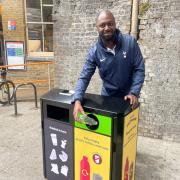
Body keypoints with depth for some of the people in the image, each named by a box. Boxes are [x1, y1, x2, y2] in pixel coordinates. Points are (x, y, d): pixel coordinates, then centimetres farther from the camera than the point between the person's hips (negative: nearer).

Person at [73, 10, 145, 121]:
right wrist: (77, 100, -28)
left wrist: (134, 93, -19)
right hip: (107, 96, 1)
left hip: (128, 97, 0)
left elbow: (139, 69, -10)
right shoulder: (94, 51, -13)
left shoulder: (130, 42, -15)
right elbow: (84, 77, -14)